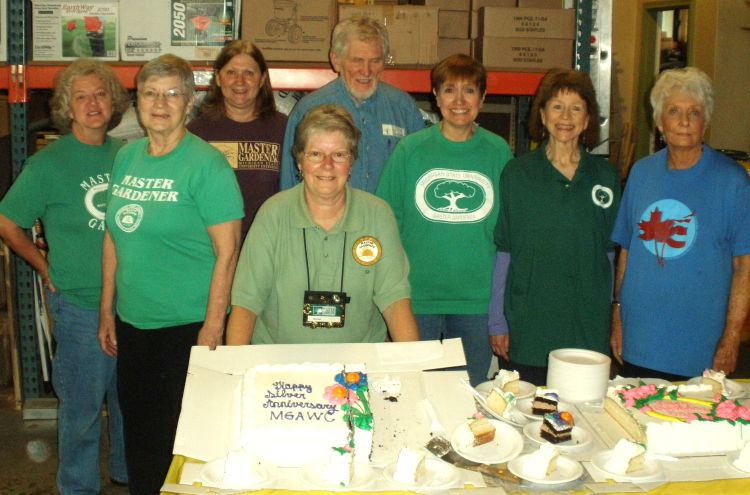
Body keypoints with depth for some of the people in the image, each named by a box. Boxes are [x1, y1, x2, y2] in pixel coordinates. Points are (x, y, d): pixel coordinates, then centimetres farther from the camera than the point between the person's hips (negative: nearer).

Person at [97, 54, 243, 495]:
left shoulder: (206, 164, -13)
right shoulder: (127, 157, 7)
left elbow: (227, 252, -15)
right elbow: (115, 237, 14)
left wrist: (212, 330, -17)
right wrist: (107, 311, 14)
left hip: (187, 326, -6)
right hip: (133, 323, 6)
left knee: (181, 439, 6)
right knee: (137, 430, 18)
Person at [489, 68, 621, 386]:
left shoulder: (605, 176, 6)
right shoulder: (518, 173, -1)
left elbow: (610, 251, 12)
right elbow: (502, 251, 1)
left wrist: (609, 311, 10)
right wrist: (497, 322, -1)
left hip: (589, 329, 2)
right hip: (528, 325, -2)